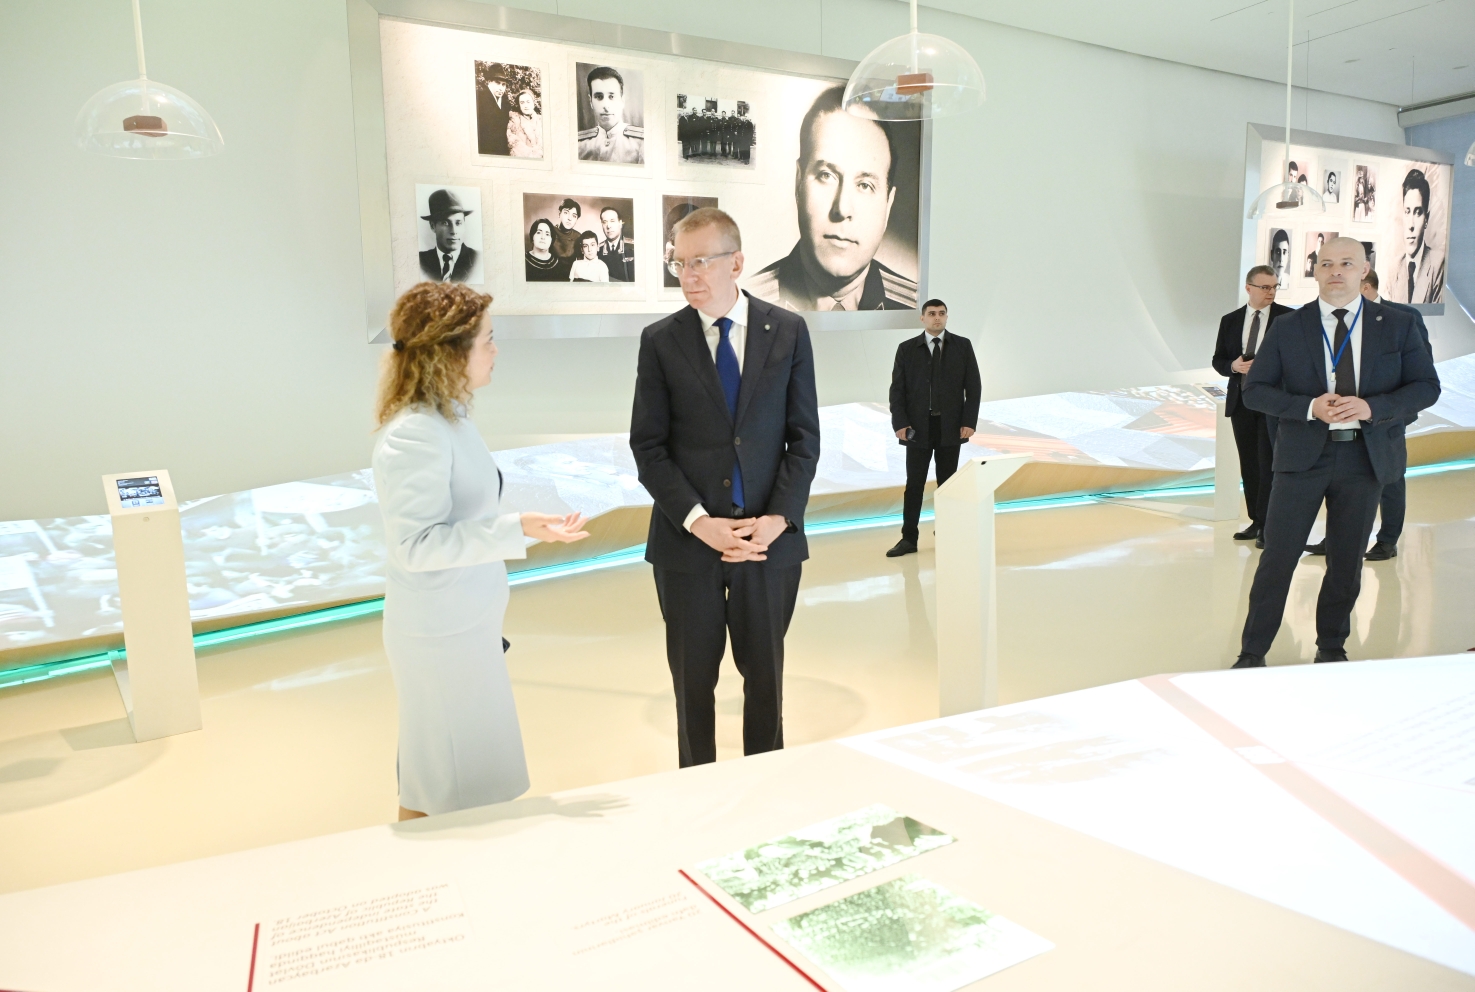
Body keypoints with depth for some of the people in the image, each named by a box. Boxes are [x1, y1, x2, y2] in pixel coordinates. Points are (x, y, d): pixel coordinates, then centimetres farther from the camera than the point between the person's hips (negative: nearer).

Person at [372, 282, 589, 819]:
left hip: (466, 621, 9)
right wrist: (518, 527, -31)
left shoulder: (448, 415, 5)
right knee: (454, 781, 6)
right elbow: (418, 544, -25)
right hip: (442, 633, -9)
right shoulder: (414, 434, -23)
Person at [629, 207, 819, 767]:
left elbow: (804, 436, 1)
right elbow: (648, 446, -3)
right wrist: (698, 522, -14)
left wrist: (778, 518, -10)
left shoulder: (788, 332, 2)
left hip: (769, 537, 1)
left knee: (766, 675, 13)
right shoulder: (660, 340, 0)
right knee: (693, 679, 10)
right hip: (688, 539, 0)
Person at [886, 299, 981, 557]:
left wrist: (969, 421, -7)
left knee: (947, 483, 8)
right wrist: (899, 423, -10)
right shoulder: (907, 348, 2)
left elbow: (973, 386, 1)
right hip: (918, 427, 0)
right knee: (914, 484, 2)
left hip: (950, 426, 1)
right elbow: (897, 388, 0)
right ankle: (909, 539, 7)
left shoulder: (962, 346, 3)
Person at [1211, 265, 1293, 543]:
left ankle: (1269, 526, 1)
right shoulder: (1230, 320, 8)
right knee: (1249, 464, 9)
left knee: (1268, 463, -5)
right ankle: (1256, 521, 18)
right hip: (1241, 401, 4)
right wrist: (1233, 366, -11)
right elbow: (1218, 360, 10)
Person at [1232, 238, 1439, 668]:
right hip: (1303, 455, -1)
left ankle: (1332, 648, 30)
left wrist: (1372, 407, -17)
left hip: (1366, 457, 1)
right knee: (1278, 558, -1)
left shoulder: (1397, 325, 3)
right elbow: (1254, 390, -2)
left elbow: (1426, 386, 2)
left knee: (1346, 562, 11)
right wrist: (1310, 407, -17)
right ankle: (1252, 652, 10)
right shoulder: (1288, 327, 0)